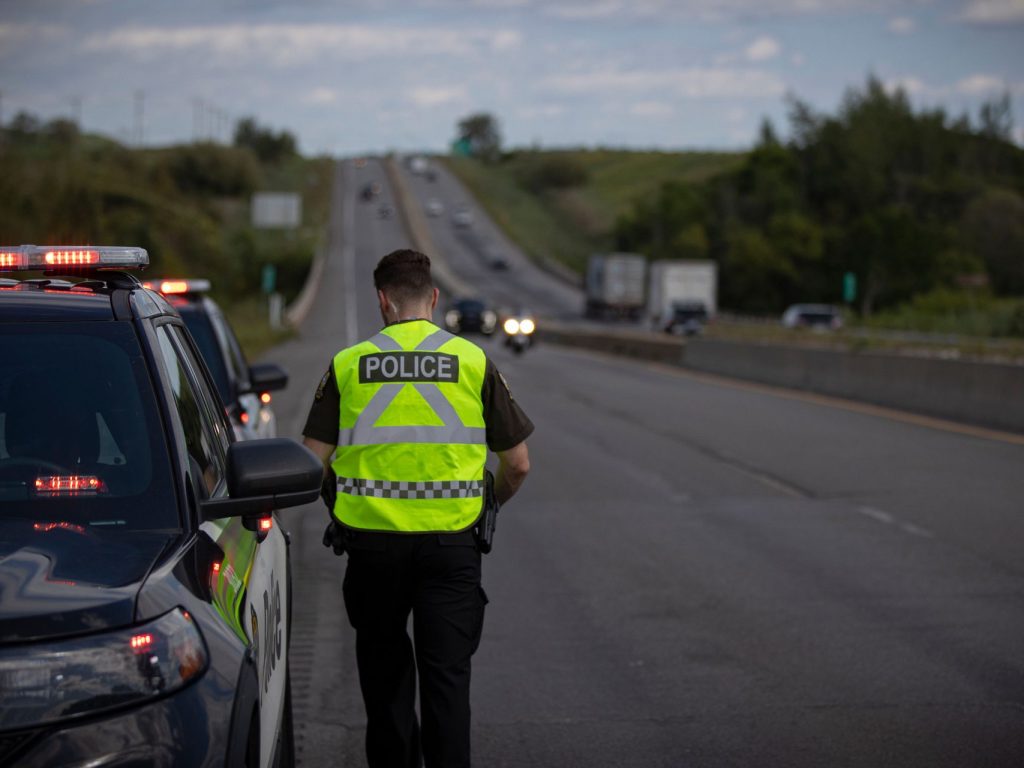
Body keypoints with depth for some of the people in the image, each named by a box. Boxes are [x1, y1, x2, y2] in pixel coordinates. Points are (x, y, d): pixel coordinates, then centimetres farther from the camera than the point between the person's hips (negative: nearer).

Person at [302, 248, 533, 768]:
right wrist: (487, 507, 23)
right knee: (446, 675, 2)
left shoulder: (347, 365, 1)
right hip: (452, 544, -1)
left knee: (385, 672, 17)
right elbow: (517, 464, 3)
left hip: (372, 541, 1)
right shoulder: (473, 362, 1)